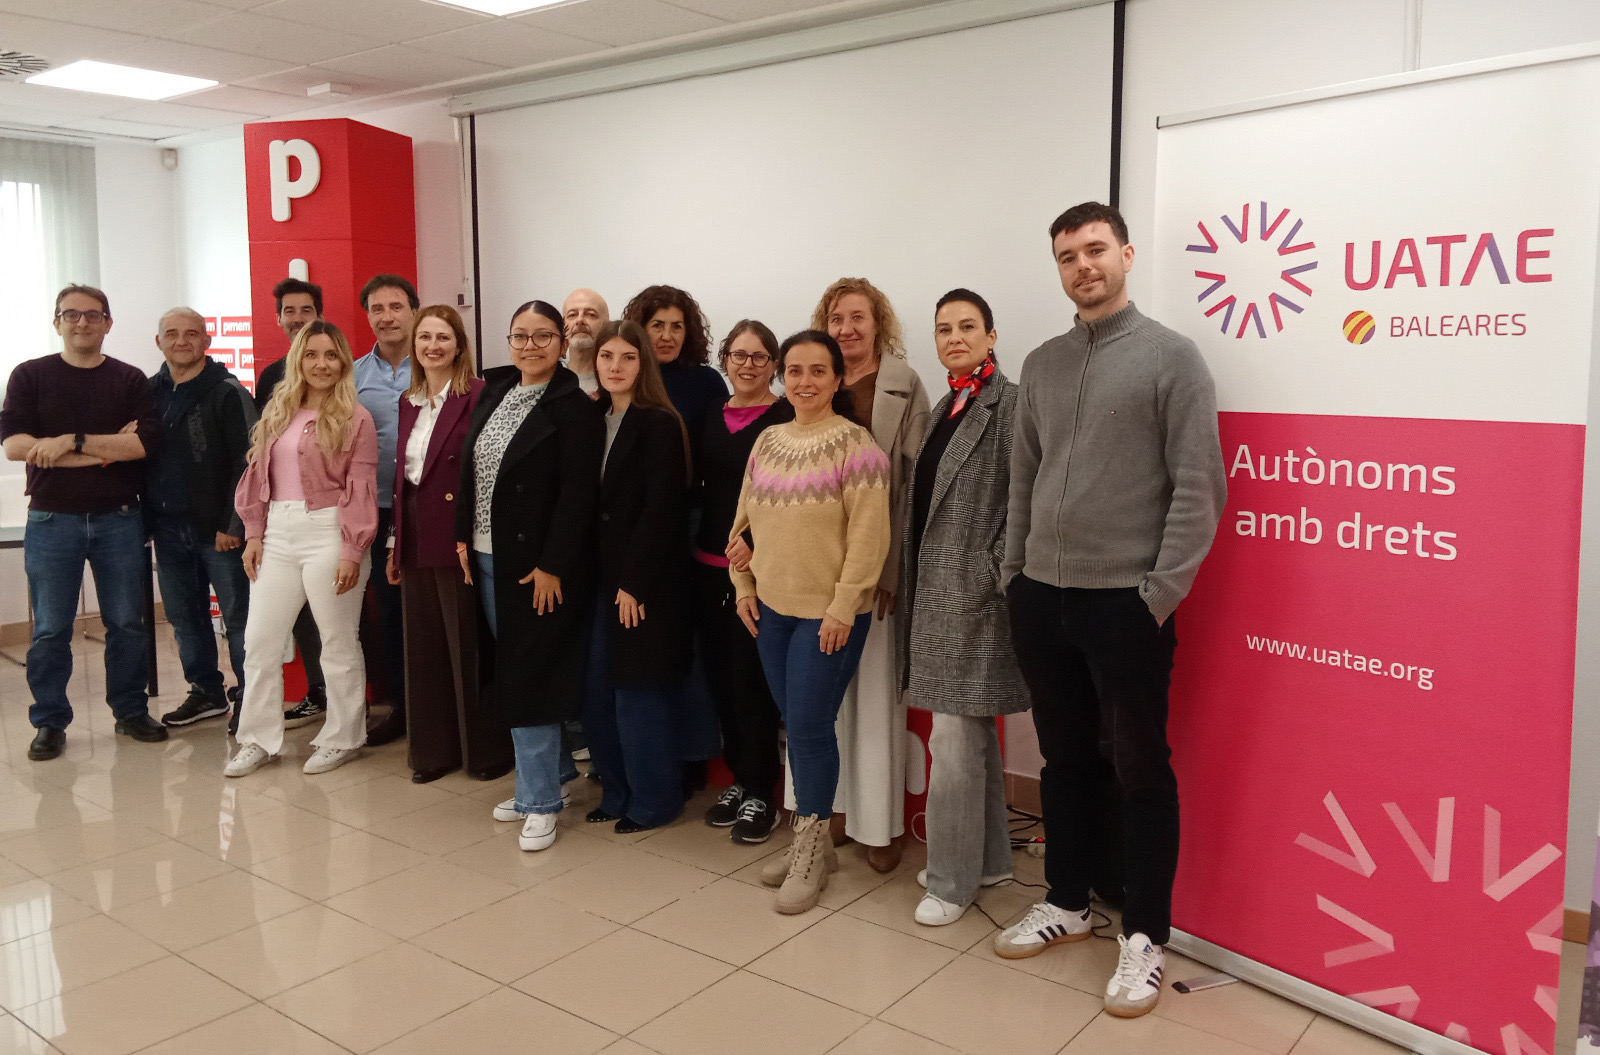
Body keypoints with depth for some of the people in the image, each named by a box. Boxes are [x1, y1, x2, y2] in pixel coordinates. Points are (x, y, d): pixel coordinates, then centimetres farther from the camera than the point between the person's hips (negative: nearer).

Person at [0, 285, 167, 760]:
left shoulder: (130, 380, 5)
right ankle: (50, 721, 17)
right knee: (50, 629, 5)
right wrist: (107, 450, -14)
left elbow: (144, 442, -10)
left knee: (127, 623, 7)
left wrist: (73, 442, -17)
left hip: (118, 519, 1)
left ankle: (131, 711, 21)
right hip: (51, 520, -1)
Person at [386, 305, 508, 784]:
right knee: (424, 649, 13)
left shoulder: (478, 396, -10)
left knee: (468, 647, 2)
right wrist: (396, 543, 13)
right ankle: (434, 749, 25)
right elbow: (401, 476, 14)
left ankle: (485, 750, 17)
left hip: (458, 541, -7)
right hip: (416, 541, 7)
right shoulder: (409, 402, 13)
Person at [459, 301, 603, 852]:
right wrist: (464, 536, 8)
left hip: (539, 565, -7)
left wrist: (552, 567, -19)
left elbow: (577, 496, -16)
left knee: (529, 677, -4)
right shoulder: (493, 393, 11)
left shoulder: (575, 408, -11)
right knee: (509, 674, 13)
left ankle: (540, 801, 8)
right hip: (487, 558, 7)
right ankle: (543, 776, 28)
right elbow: (468, 469, 14)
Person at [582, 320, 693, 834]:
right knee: (597, 689, 8)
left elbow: (660, 508, -15)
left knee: (639, 691, 2)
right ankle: (616, 792, 25)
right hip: (603, 574, 6)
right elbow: (594, 504, 9)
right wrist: (601, 576, 2)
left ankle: (652, 801, 19)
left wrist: (633, 582, -16)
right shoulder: (595, 419, 10)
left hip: (645, 579, -6)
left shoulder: (660, 424, -10)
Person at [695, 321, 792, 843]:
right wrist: (691, 551, 8)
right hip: (709, 566, 6)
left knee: (751, 680, -3)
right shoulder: (710, 418, 12)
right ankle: (740, 778, 27)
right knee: (720, 677, 11)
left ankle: (760, 794, 12)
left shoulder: (787, 418, -6)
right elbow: (694, 487, 16)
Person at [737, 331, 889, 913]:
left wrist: (842, 608, -17)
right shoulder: (767, 442, 9)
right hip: (772, 608, 6)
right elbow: (745, 520, 15)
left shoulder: (854, 444, -11)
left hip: (828, 615, -6)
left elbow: (868, 534, -15)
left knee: (809, 727, -3)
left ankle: (811, 850, 15)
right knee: (794, 726, 13)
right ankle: (809, 840, 28)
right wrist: (744, 586, 9)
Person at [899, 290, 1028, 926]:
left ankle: (953, 879, 11)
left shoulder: (1008, 404, -9)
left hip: (974, 589, -8)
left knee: (953, 740, -4)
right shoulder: (945, 408, 15)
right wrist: (909, 582, 14)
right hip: (935, 587, 8)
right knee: (973, 732, 16)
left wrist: (998, 574, -15)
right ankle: (990, 857, 29)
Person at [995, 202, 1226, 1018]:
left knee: (1140, 770, 4)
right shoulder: (1040, 364, 11)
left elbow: (1199, 487, -9)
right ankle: (1066, 902, 32)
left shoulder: (1171, 356, -4)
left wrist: (1161, 593, -13)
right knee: (1065, 759, 16)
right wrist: (1013, 573, 9)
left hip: (1127, 601, -5)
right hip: (1041, 598, 5)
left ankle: (1145, 936, 18)